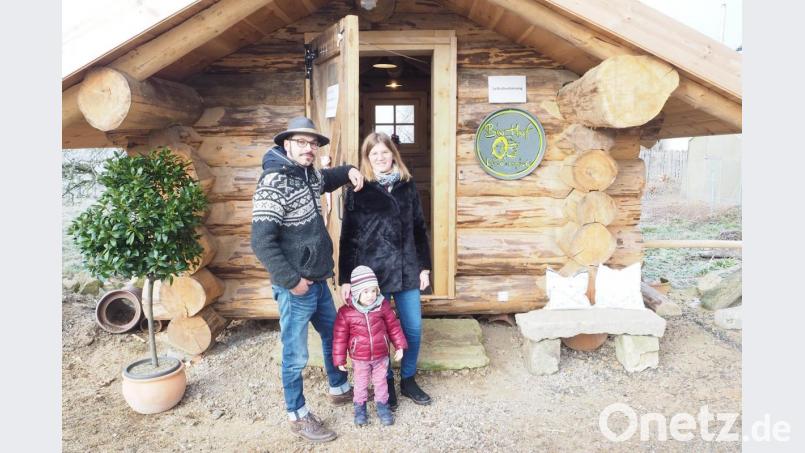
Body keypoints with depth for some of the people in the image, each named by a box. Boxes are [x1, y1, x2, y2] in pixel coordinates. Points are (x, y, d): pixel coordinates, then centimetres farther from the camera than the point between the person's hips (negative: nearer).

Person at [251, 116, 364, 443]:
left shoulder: (309, 174, 5)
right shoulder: (273, 184, -21)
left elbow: (327, 179, 31)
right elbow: (261, 241, -25)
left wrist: (349, 170, 9)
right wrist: (291, 280, -21)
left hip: (319, 281, 9)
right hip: (295, 288, -9)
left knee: (334, 335, 24)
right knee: (296, 355, 6)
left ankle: (339, 389, 46)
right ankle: (297, 416, 26)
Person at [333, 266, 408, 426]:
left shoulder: (383, 306, -11)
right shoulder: (346, 312, -17)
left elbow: (393, 326, 0)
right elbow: (340, 337, -10)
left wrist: (399, 346, 1)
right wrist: (340, 359, -5)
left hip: (381, 356, 1)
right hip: (359, 358, -1)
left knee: (380, 382, 17)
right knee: (361, 384, 17)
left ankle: (382, 405, 36)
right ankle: (360, 407, 37)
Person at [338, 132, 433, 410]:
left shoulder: (407, 186, 8)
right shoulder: (358, 190, -3)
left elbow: (419, 228, 12)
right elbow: (348, 237, -4)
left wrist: (424, 266, 9)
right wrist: (345, 278, -7)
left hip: (407, 271, 4)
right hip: (374, 273, -3)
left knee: (413, 329, 10)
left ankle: (408, 380, 32)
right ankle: (386, 384, 30)